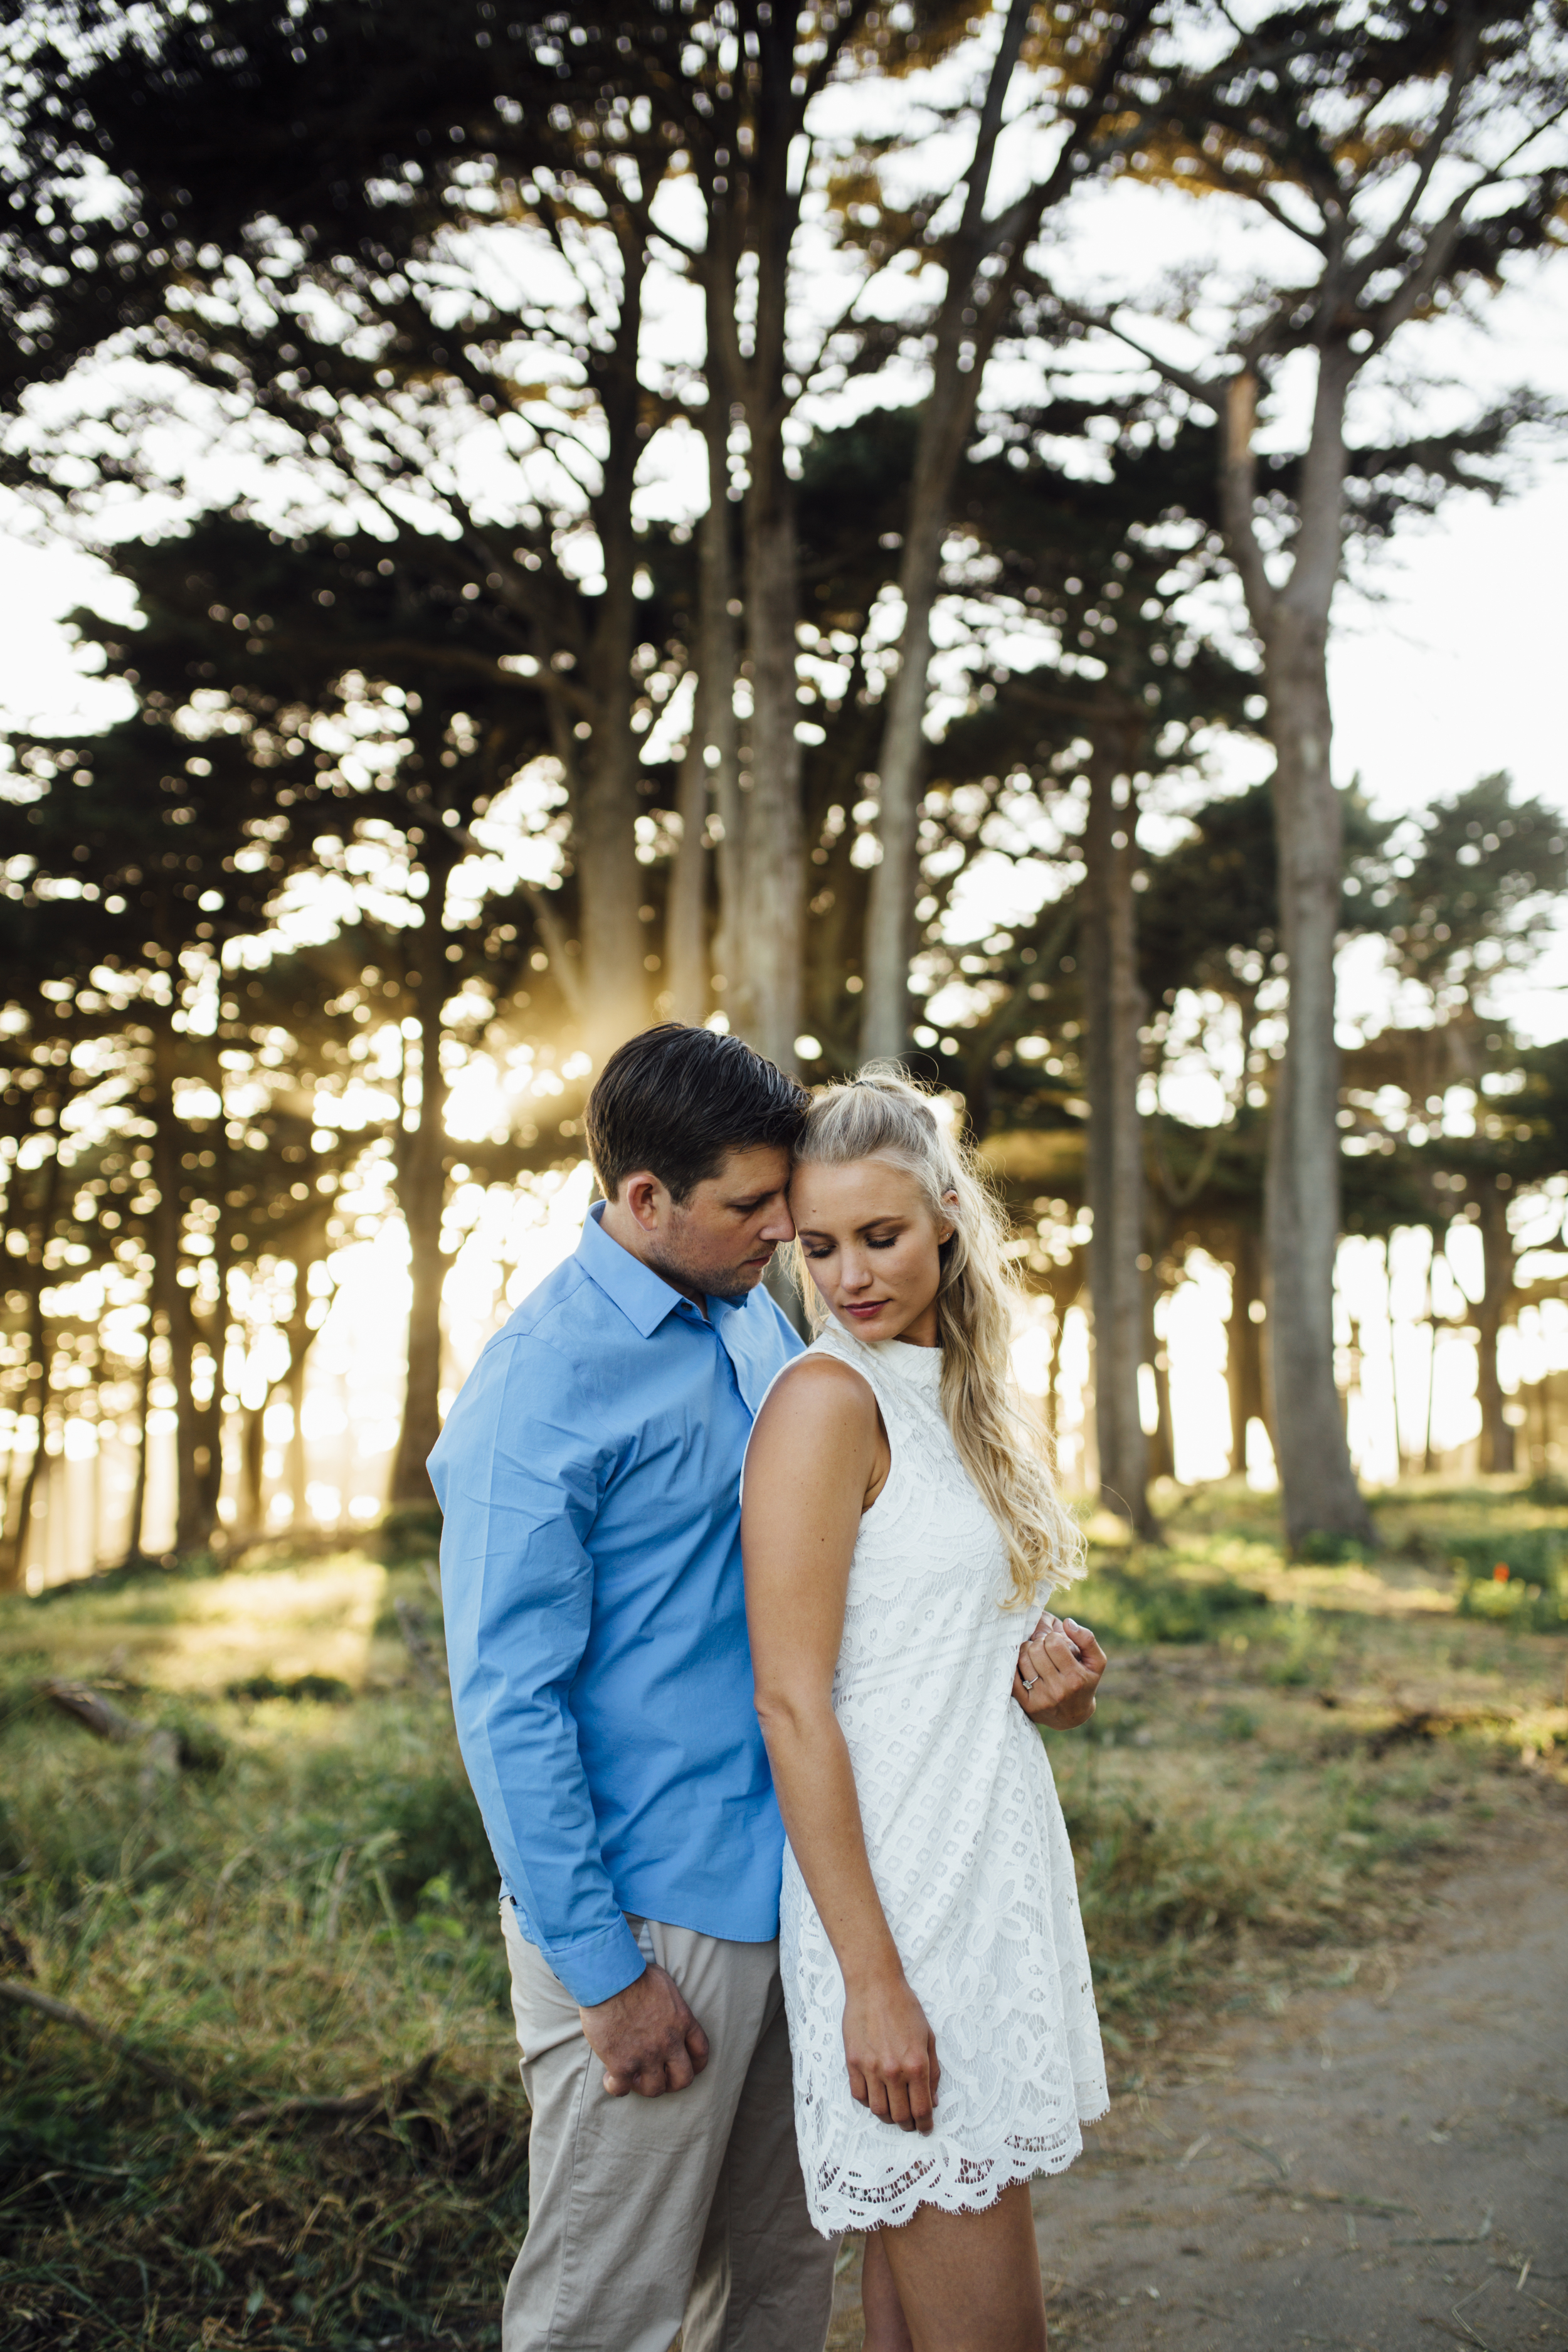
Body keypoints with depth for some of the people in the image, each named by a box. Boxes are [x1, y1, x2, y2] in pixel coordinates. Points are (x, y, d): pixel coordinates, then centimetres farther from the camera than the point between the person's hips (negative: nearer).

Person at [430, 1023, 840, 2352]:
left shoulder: (759, 1323, 7)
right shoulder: (539, 1389, -17)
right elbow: (509, 1705, -17)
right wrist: (603, 1972, -15)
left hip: (784, 1881, 7)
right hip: (651, 1913, -7)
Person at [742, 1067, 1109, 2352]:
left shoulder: (958, 1393, 12)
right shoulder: (827, 1398, -13)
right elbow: (791, 1705, -17)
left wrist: (1055, 1672, -1)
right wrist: (873, 1980, -19)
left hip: (996, 1868, 8)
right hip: (897, 1892, -8)